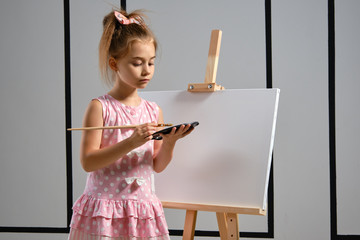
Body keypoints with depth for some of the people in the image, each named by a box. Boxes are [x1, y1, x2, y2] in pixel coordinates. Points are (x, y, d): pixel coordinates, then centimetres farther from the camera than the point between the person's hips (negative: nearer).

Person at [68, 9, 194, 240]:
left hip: (144, 210, 4)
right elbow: (88, 161, -14)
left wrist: (169, 143, -10)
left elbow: (158, 166, 10)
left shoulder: (154, 111, 6)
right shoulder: (100, 107, -7)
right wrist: (130, 143, -23)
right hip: (104, 210, -4)